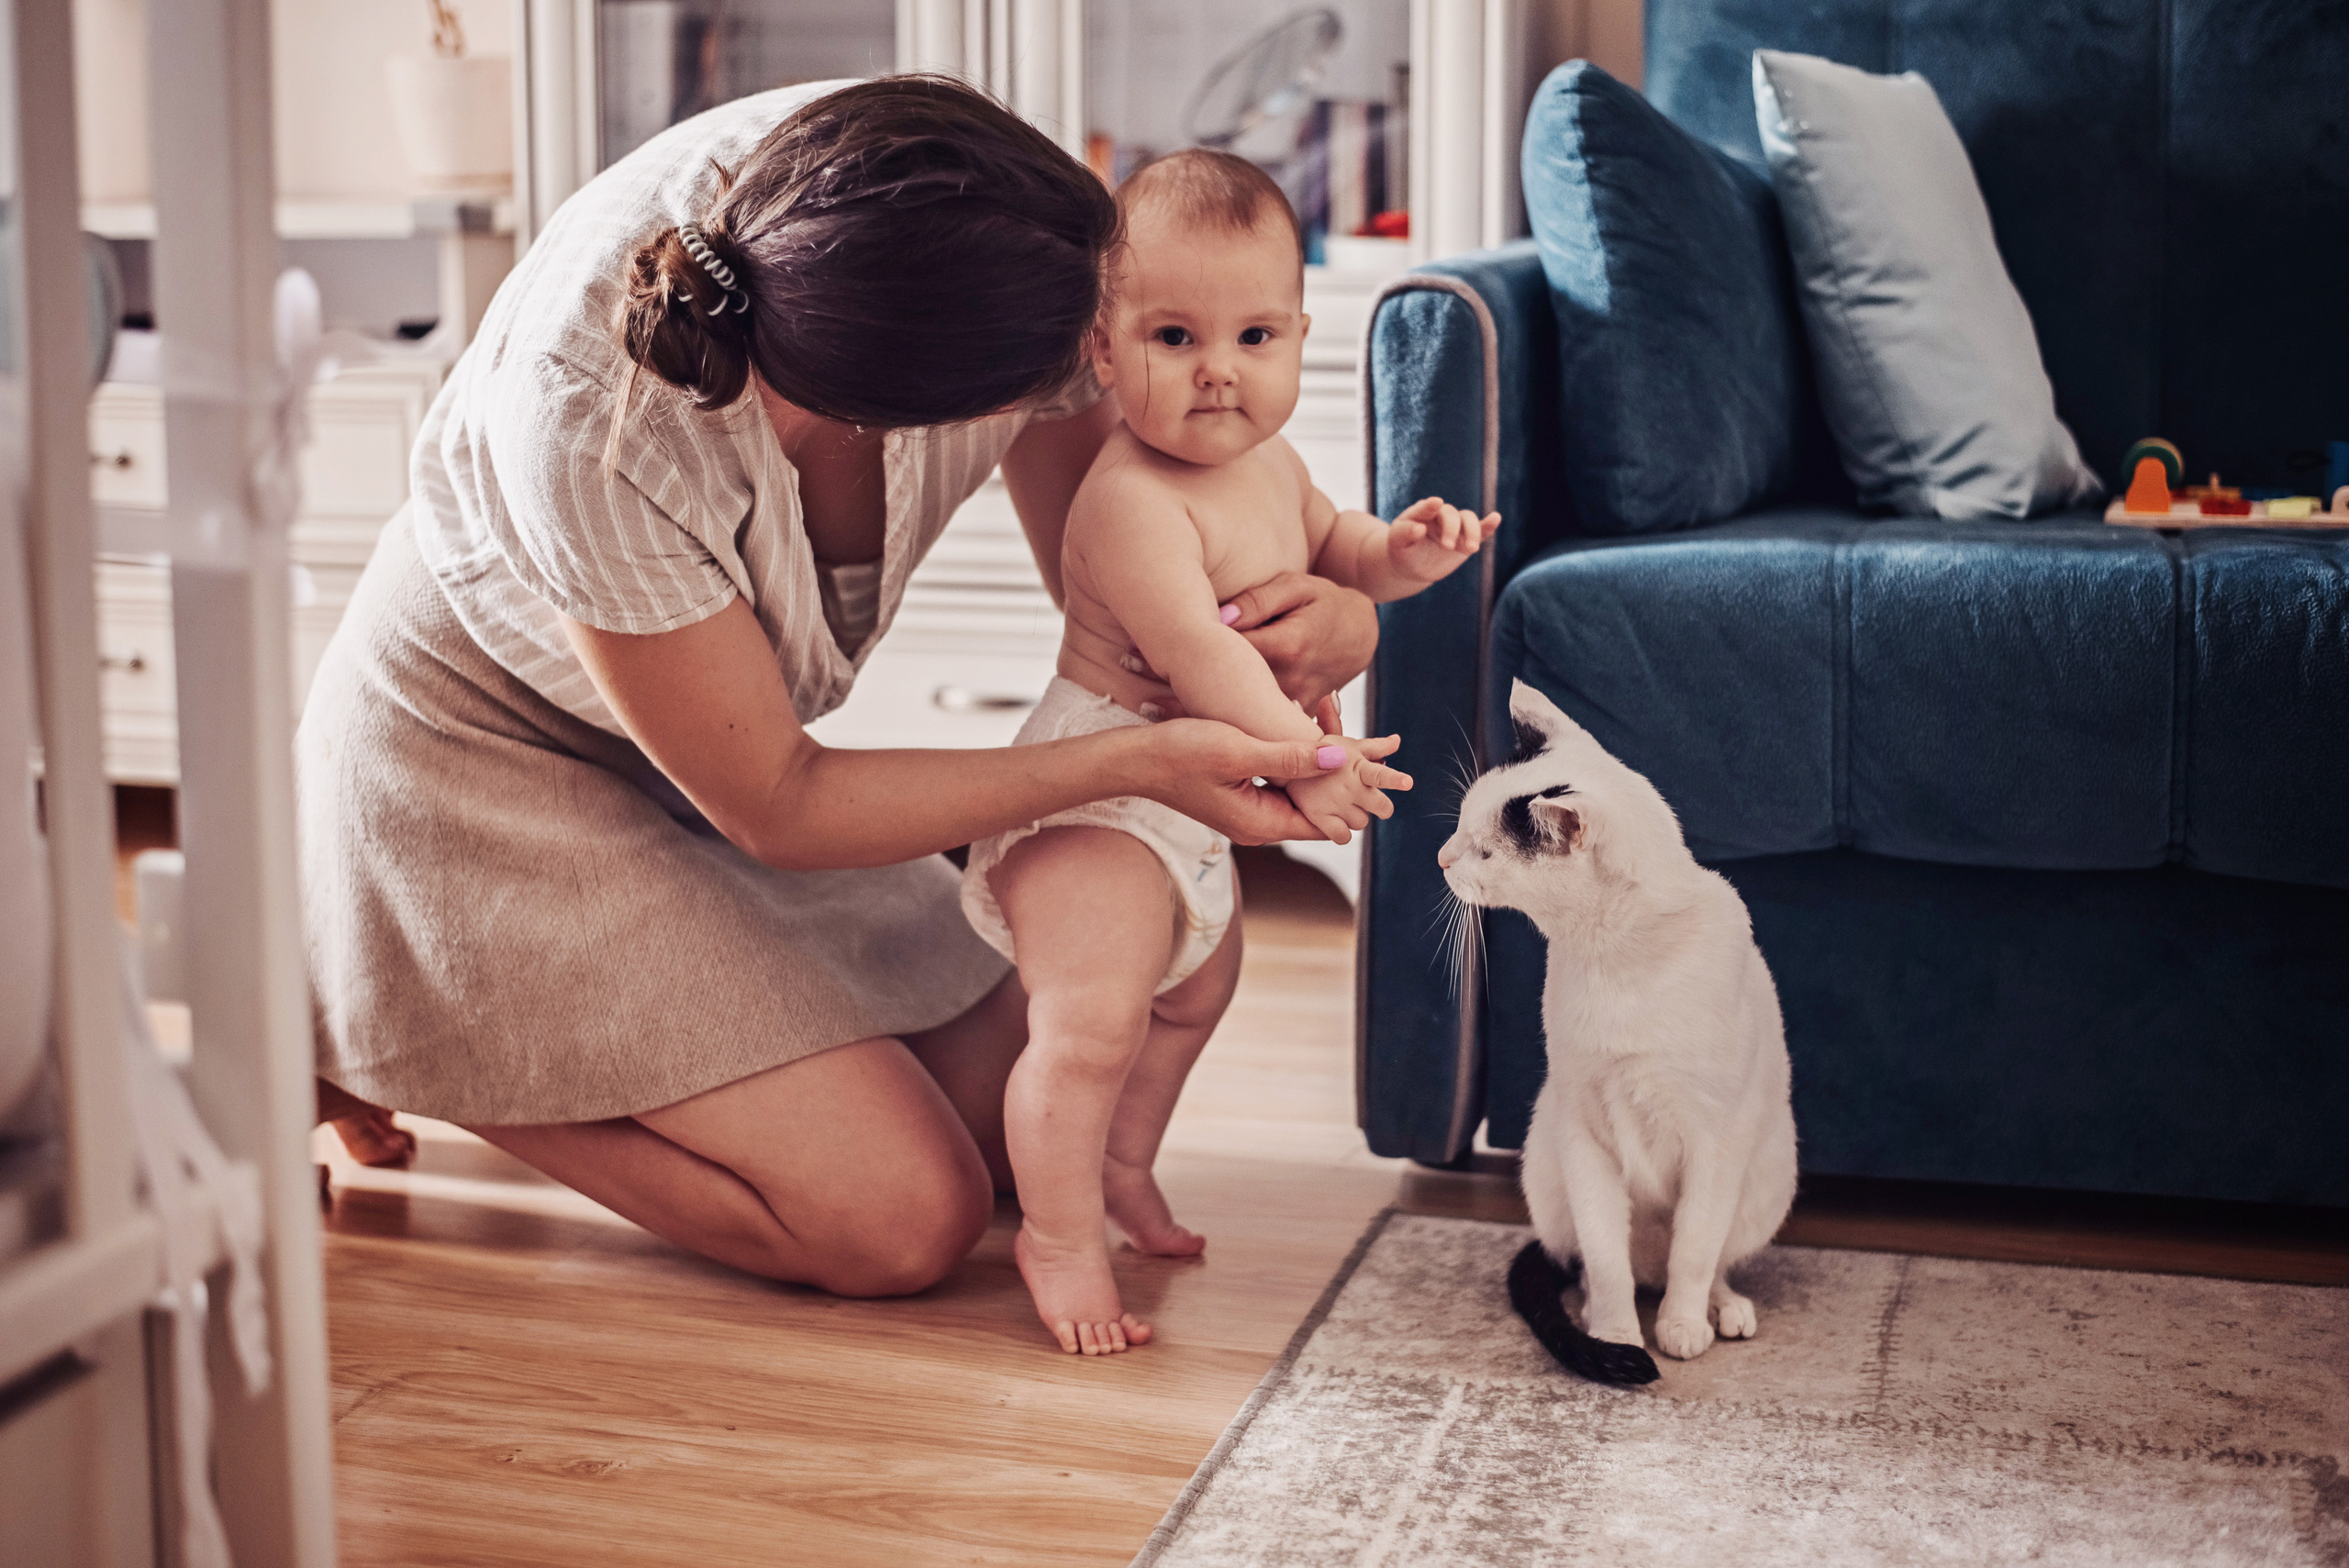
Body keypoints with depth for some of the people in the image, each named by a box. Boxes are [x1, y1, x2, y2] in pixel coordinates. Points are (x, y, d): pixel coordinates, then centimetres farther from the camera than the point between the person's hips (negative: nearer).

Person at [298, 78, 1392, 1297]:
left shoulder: (975, 215, -25)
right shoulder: (596, 420, -40)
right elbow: (773, 806, -25)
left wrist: (1325, 607, -31)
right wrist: (1136, 762, -30)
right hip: (495, 759, -7)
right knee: (906, 1218, -15)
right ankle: (368, 1037, 1)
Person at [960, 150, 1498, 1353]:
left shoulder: (1270, 465, 5)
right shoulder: (1133, 501, -28)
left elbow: (1320, 550, 23)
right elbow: (1192, 645, -35)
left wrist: (1396, 553, 1)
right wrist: (1300, 755, -37)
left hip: (1198, 799, 10)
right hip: (1100, 796, -10)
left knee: (1194, 983, 28)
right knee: (1090, 1022, -20)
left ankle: (1121, 1171, 49)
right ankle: (1057, 1238, 1)